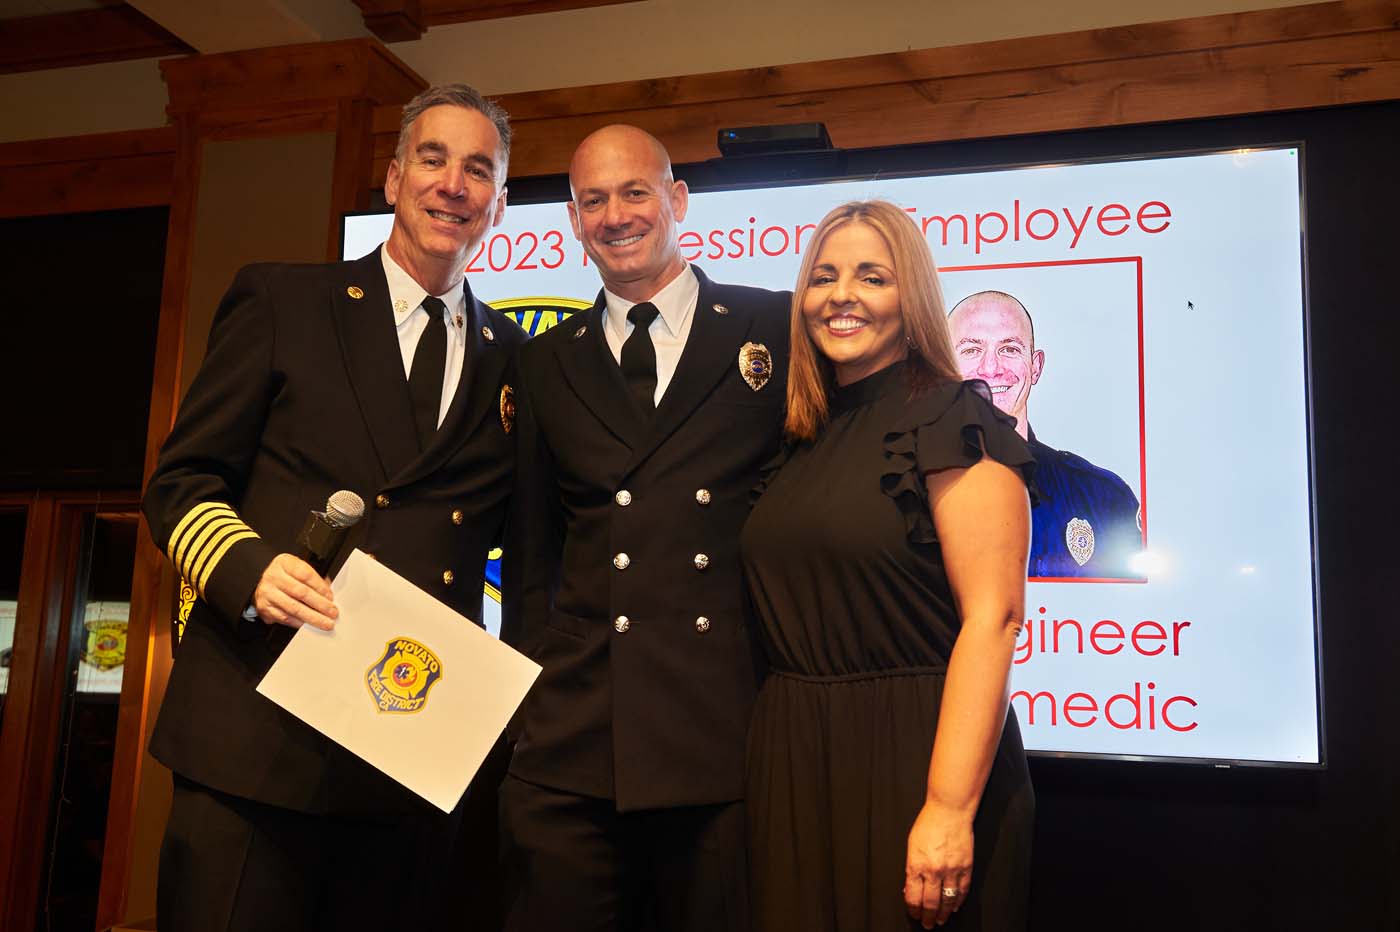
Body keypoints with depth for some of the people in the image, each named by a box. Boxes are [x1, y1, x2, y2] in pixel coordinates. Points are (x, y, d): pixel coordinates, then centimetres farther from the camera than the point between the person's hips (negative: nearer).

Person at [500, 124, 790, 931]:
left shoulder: (775, 327, 3)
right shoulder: (548, 363, 12)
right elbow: (533, 546, 14)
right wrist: (527, 693, 6)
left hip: (733, 736, -2)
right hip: (572, 741, 2)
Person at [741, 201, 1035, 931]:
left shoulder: (953, 419, -9)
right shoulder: (803, 439, 10)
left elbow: (992, 618, -16)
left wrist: (949, 809, -22)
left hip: (911, 760, -6)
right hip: (793, 765, 6)